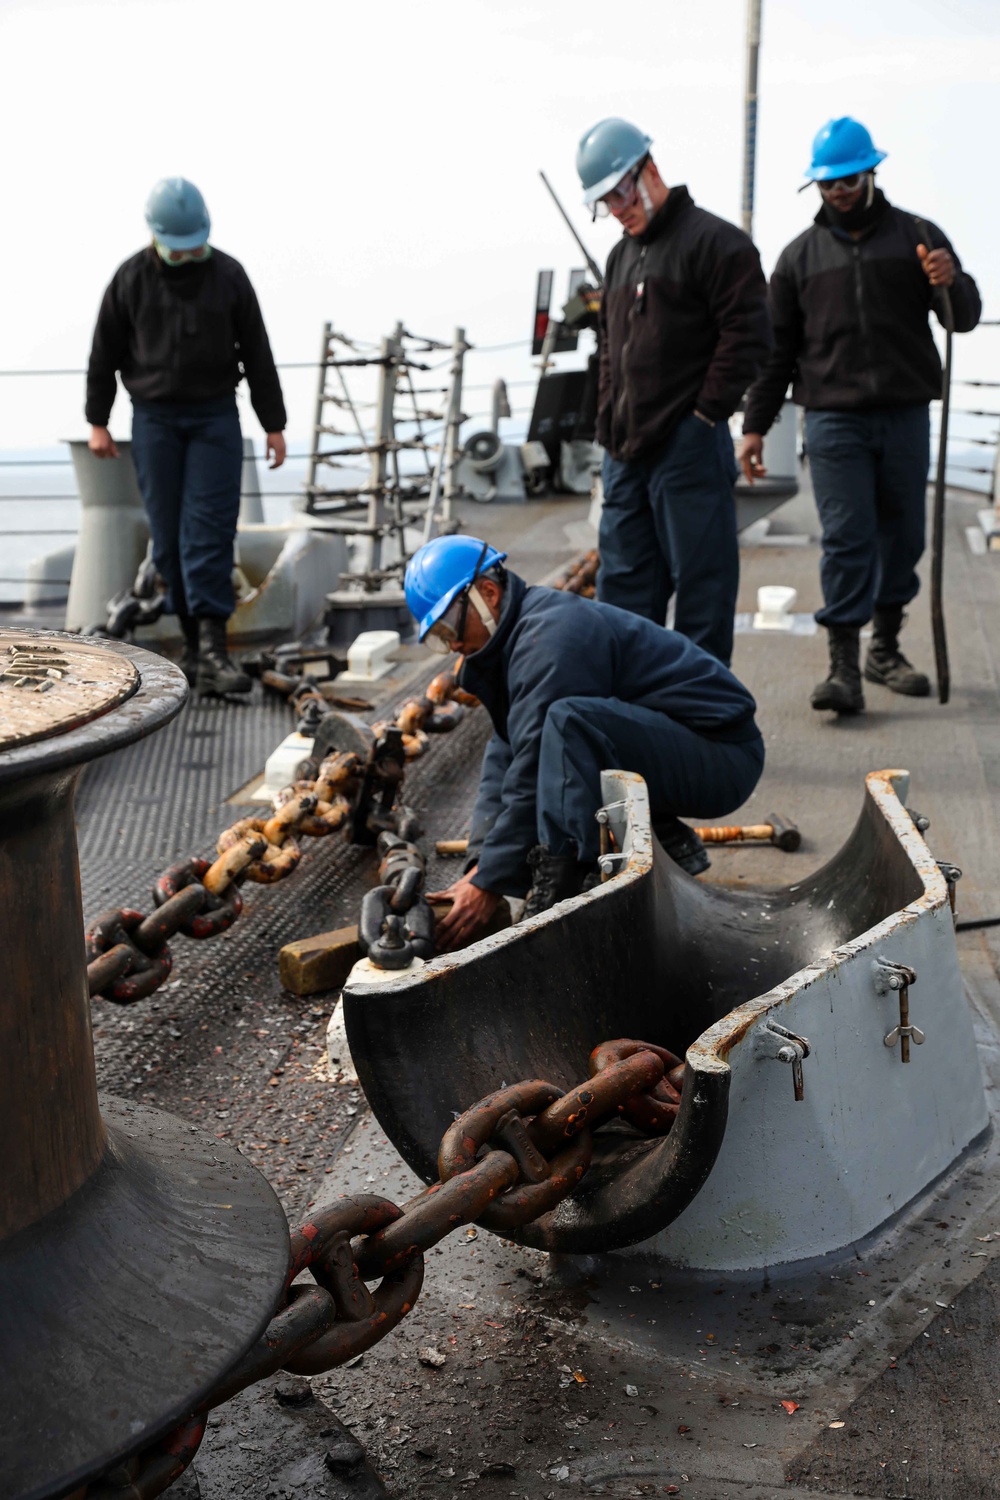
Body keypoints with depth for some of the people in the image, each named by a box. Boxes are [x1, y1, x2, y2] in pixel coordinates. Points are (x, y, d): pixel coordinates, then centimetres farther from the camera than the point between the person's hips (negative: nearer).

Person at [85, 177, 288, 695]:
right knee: (169, 538, 0)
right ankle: (194, 638, 9)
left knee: (209, 532, -10)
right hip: (154, 419, 1)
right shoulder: (131, 279, 1)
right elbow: (104, 353, 8)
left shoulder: (228, 275, 1)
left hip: (215, 418, -1)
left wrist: (273, 424, 4)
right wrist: (97, 422, 7)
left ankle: (212, 649, -13)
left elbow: (257, 354, 5)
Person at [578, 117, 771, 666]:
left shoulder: (714, 241, -6)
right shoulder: (622, 255, 20)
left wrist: (706, 412, -14)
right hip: (626, 448, 8)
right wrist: (609, 419, 16)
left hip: (688, 444, -8)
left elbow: (747, 334, -12)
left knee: (700, 576, -2)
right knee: (623, 582, 11)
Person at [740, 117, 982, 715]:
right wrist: (755, 426, 6)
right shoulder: (801, 255, 11)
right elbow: (776, 349, 12)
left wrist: (949, 282, -16)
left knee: (902, 535, 7)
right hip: (834, 420, -1)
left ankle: (885, 649, 22)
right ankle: (844, 666, -7)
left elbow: (966, 317, 7)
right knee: (846, 539, -8)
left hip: (906, 416, 1)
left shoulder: (917, 236, 9)